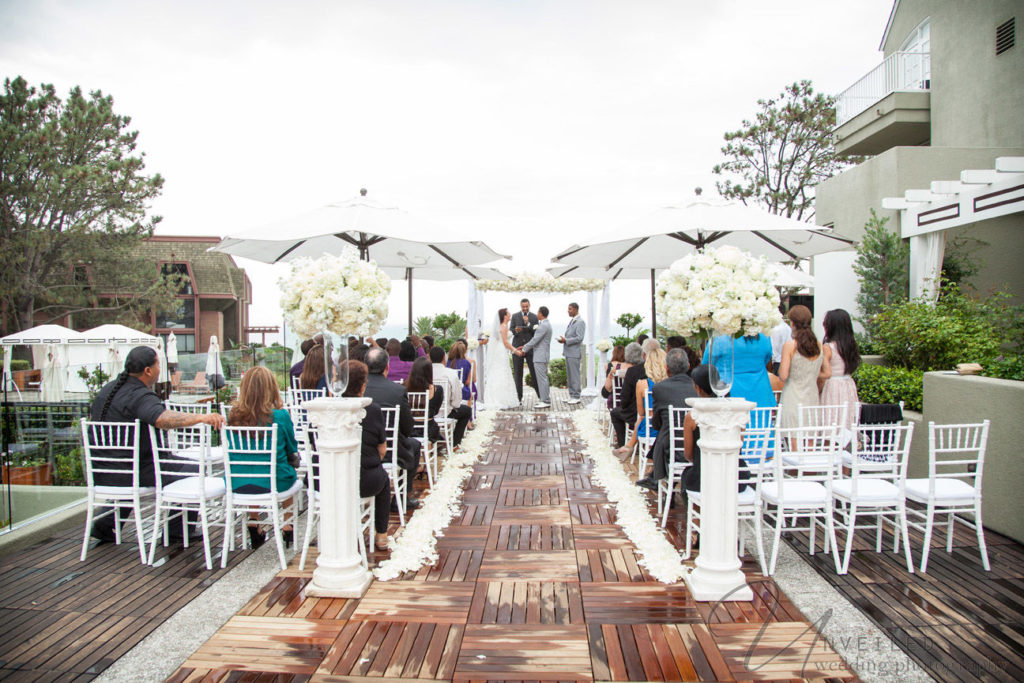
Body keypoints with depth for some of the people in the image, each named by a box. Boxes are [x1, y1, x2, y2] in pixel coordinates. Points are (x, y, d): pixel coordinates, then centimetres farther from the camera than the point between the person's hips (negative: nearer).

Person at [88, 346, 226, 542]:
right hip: (134, 472, -9)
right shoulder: (141, 396, -21)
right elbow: (161, 418, -42)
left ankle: (105, 522, 32)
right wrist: (201, 418, -51)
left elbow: (92, 414, 26)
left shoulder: (108, 388, 7)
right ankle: (177, 529, 8)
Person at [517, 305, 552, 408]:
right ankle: (545, 399, 20)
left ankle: (546, 401, -3)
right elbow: (535, 338, 19)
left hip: (540, 357, -10)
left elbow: (535, 340, -19)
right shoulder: (545, 324, 15)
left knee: (542, 378, -6)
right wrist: (524, 346, 15)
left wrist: (523, 350, -10)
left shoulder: (544, 326, -18)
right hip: (541, 356, 10)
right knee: (542, 378, 14)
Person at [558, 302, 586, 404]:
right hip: (568, 352, 9)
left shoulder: (580, 322, -11)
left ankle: (576, 397, -1)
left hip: (574, 353, -9)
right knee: (569, 376, 12)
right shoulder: (571, 321, 18)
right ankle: (571, 395, 18)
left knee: (574, 375, -6)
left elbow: (579, 338, -19)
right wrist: (563, 340, 8)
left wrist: (566, 340, -18)